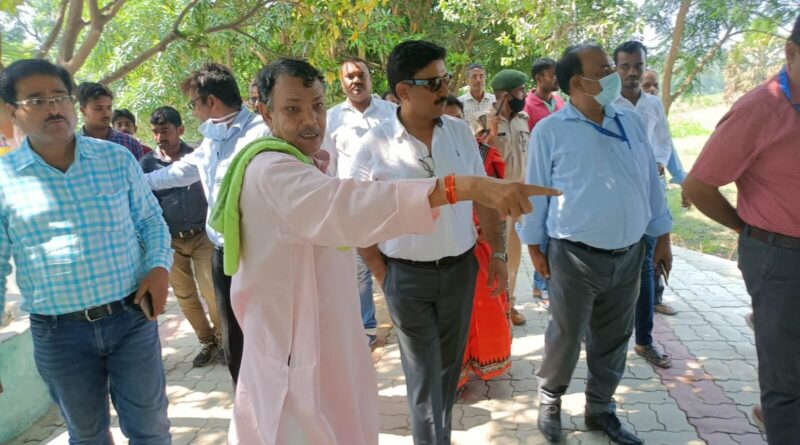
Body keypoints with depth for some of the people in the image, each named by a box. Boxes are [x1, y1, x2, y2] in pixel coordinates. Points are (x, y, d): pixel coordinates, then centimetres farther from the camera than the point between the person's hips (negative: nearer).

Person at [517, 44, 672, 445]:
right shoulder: (550, 131, -8)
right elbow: (535, 192, -3)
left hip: (629, 254, 5)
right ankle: (550, 401, 33)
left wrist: (662, 237, 11)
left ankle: (600, 409, 35)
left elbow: (651, 182, 11)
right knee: (566, 337, 9)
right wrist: (535, 246, -1)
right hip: (575, 256, -4)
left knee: (613, 339, 16)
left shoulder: (630, 122, 6)